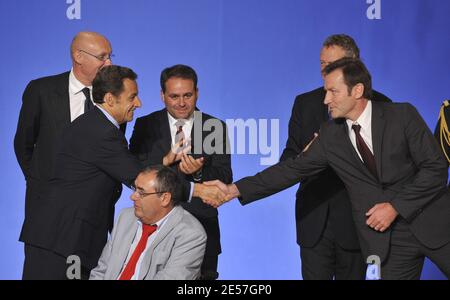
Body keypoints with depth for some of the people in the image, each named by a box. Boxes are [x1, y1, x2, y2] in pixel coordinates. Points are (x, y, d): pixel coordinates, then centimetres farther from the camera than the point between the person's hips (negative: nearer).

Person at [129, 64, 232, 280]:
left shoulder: (215, 127, 3)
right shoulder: (145, 126, 3)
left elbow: (225, 179, -2)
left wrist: (199, 173, -22)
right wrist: (165, 160, -22)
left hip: (202, 223, 0)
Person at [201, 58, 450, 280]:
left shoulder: (401, 115, -8)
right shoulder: (330, 135, 2)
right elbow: (293, 168, 1)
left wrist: (396, 206, -15)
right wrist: (235, 190, -7)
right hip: (387, 238, 3)